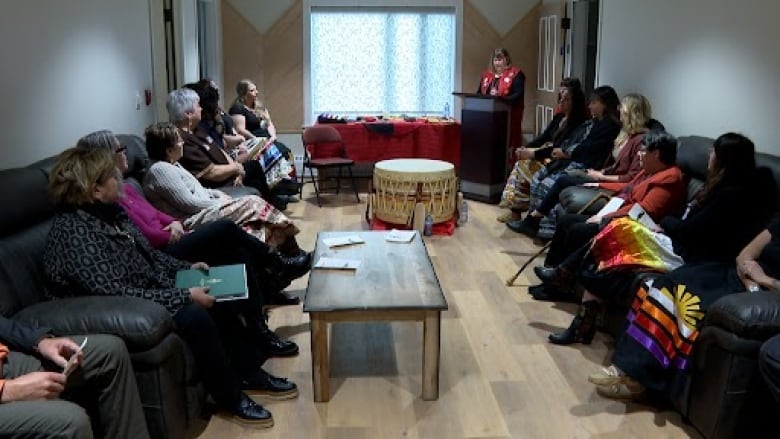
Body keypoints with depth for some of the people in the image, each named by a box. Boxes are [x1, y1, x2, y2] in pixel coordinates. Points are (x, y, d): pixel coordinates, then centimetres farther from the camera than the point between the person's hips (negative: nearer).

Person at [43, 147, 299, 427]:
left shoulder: (108, 210, 3)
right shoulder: (73, 232, -25)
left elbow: (148, 254, 17)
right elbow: (116, 294, -30)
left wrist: (188, 268, 4)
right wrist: (184, 296, -28)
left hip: (153, 292, 10)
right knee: (195, 316, -30)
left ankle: (249, 373, 15)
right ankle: (230, 398, -10)